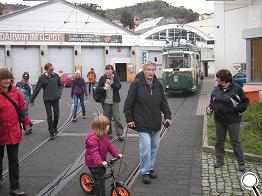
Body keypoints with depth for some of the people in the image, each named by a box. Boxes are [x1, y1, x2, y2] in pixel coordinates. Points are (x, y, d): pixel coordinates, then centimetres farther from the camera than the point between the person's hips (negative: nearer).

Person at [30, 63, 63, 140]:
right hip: (47, 100, -2)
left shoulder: (56, 75, 0)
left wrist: (60, 91, -1)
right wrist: (32, 100, -4)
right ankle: (51, 133, 12)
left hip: (56, 99, 2)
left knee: (56, 115, 7)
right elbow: (36, 89, -5)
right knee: (49, 116, 1)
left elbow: (61, 84, 16)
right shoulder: (42, 78, -8)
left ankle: (54, 127, 35)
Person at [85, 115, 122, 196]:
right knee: (100, 179, -3)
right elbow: (94, 152, -37)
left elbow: (109, 145, 5)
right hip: (94, 163, -9)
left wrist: (116, 154, -4)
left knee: (102, 172, 24)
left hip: (101, 160, 9)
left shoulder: (104, 135, 1)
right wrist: (100, 162, -48)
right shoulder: (92, 138, -30)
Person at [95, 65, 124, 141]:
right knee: (107, 118, 11)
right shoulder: (102, 78, 0)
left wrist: (111, 84, -28)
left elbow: (119, 86, -14)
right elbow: (98, 89, 0)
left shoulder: (116, 77, -1)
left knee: (117, 118, -6)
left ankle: (119, 134, -3)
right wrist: (103, 88, -20)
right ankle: (108, 132, 25)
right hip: (106, 101, 1)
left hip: (115, 101, -1)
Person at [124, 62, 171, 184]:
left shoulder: (158, 84, 6)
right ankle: (144, 172, 8)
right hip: (142, 123, -5)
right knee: (146, 146, -8)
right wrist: (129, 119, -8)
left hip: (156, 123, 5)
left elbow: (163, 102, 13)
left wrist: (167, 116, 5)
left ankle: (150, 168, 30)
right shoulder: (137, 84, -9)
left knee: (154, 146, 13)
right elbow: (128, 103, -6)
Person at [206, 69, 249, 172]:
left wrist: (237, 110, -15)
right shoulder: (216, 89, 5)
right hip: (219, 120, 5)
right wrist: (210, 107, -2)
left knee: (235, 141, 3)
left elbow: (245, 101, -4)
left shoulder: (236, 88, -11)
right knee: (219, 141, 13)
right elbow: (212, 101, 17)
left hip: (233, 120, -5)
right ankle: (219, 160, 28)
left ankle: (241, 162, 15)